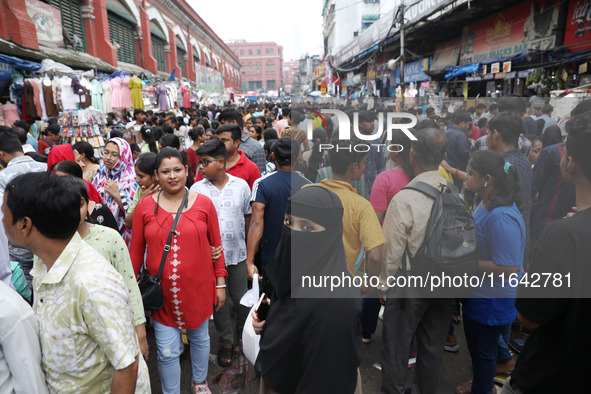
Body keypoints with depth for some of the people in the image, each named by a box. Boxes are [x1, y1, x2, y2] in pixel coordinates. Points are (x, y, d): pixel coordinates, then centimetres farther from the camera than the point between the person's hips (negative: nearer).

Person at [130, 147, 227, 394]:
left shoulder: (203, 203, -6)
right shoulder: (145, 206, -5)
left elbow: (216, 245, -1)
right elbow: (136, 251, 1)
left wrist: (220, 283, 1)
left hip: (198, 288, 1)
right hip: (162, 291, -1)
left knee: (200, 337, 22)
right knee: (167, 352, 7)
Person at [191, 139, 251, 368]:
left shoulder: (241, 185, -2)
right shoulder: (197, 190, -4)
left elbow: (247, 217, 7)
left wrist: (247, 246, 10)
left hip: (237, 254, 0)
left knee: (241, 298, 12)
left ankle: (243, 331, 42)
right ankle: (226, 341, 33)